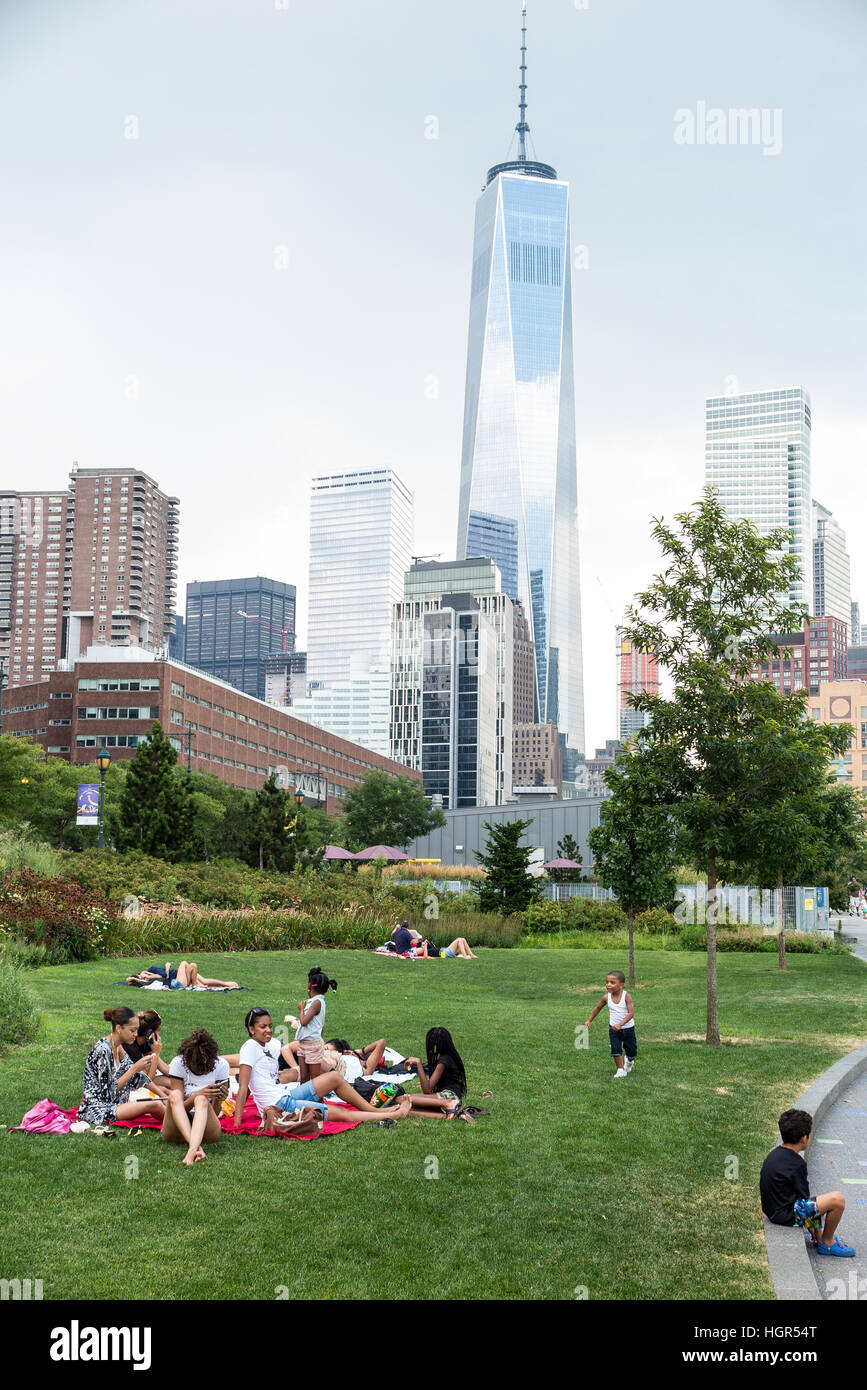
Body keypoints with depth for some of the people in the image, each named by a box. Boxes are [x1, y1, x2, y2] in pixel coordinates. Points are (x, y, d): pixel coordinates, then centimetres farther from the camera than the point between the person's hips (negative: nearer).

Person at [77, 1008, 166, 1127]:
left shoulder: (119, 1047, 7)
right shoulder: (102, 1050, -20)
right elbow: (108, 1092, -21)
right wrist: (135, 1068, -21)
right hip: (98, 1109, -10)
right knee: (153, 1105, -21)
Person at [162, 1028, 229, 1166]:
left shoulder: (221, 1065, -4)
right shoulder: (178, 1063, -8)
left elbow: (215, 1114, -2)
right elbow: (179, 1105, -11)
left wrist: (218, 1100, -24)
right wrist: (197, 1095, -29)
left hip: (206, 1128, 0)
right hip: (178, 1130, 0)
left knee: (201, 1099, -31)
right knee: (174, 1095, -29)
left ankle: (192, 1150, -56)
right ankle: (196, 1146, -49)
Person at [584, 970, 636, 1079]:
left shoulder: (626, 996, -20)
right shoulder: (606, 997, -9)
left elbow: (631, 1013, -26)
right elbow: (598, 1008, 10)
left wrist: (620, 1024, -35)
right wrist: (589, 1020, 15)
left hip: (628, 1028, -2)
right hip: (613, 1029, 2)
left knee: (631, 1051, 12)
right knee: (615, 1049, -12)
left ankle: (629, 1061, 45)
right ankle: (620, 1070, 3)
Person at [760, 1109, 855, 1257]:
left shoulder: (775, 1153, 8)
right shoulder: (796, 1164, -20)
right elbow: (804, 1197, -11)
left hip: (772, 1209, 10)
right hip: (787, 1215, -10)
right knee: (838, 1200, -15)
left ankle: (818, 1237, 31)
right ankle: (827, 1243, 4)